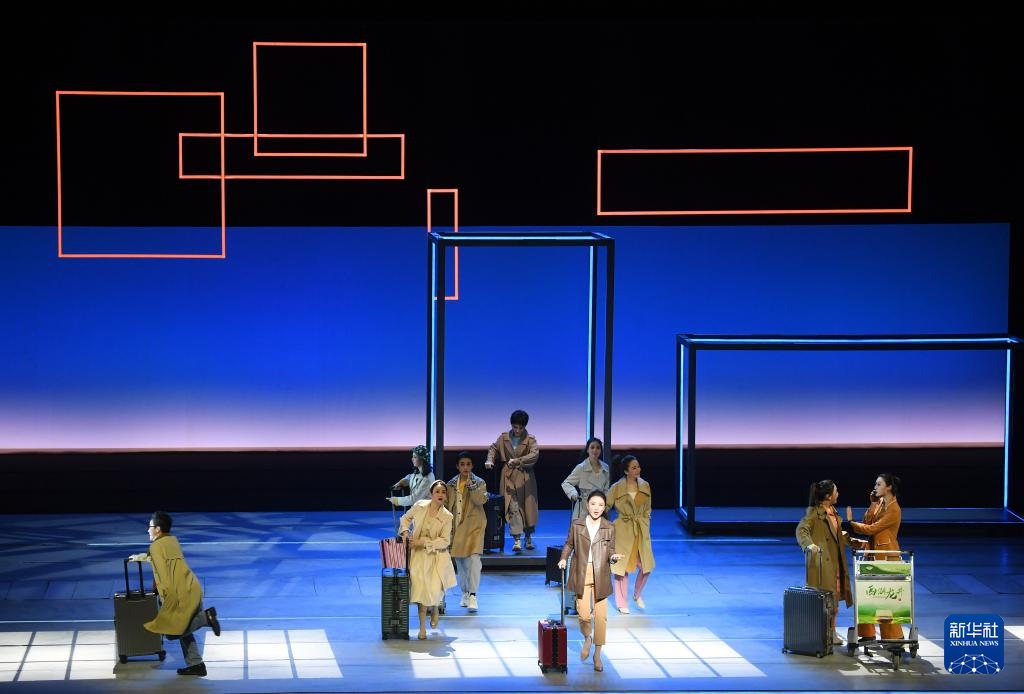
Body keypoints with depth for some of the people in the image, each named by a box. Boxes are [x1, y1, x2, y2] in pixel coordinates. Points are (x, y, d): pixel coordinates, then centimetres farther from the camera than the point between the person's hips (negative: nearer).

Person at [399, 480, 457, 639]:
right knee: (421, 588, -7)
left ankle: (434, 609, 27)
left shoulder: (447, 516, -6)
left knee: (434, 589, -10)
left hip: (437, 555, 0)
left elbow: (444, 541, -8)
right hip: (419, 554, 1)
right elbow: (406, 518, 15)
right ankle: (422, 627, 2)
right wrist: (405, 531, -3)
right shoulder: (419, 506, -3)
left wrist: (423, 542, -16)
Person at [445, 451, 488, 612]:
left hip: (473, 526, -4)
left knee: (473, 559, -17)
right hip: (456, 527, 4)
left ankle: (472, 596, -18)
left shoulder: (479, 483, 0)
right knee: (460, 561, 10)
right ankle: (465, 593, 25)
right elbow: (446, 505, 12)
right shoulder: (451, 484, 9)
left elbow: (481, 500, -18)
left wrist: (470, 484, -21)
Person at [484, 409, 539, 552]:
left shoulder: (530, 439, -4)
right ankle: (517, 540, -14)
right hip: (509, 476, 1)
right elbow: (493, 448, 16)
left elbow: (534, 454, -19)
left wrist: (517, 461, -29)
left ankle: (528, 538, 24)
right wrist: (489, 460, -3)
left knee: (528, 507, 6)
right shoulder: (504, 437, 5)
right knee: (513, 508, -9)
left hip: (525, 477, -1)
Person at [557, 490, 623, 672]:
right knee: (584, 614, -7)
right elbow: (569, 544, 13)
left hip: (600, 576, 0)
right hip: (582, 574, 0)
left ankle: (597, 655, 16)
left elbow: (610, 552, 5)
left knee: (601, 616, 1)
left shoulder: (609, 528, 2)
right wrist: (564, 558, -2)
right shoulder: (576, 525, 2)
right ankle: (587, 639, 28)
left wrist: (614, 557, -16)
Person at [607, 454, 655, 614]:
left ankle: (637, 595, 27)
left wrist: (645, 527, 8)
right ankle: (622, 603, 16)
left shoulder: (645, 486, 4)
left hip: (642, 531, 4)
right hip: (623, 530, -4)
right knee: (623, 567, 1)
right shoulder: (617, 488, -8)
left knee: (646, 566, 0)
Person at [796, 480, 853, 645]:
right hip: (821, 561, -8)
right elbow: (801, 529, -24)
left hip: (836, 562, 8)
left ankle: (832, 632, 18)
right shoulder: (814, 512, -11)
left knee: (835, 597, 10)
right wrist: (809, 545, -41)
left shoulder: (833, 512, 16)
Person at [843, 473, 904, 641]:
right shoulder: (879, 503, 11)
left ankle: (893, 636, 5)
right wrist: (872, 504, -1)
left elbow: (871, 529, -19)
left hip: (887, 557, -9)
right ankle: (868, 634, 16)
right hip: (873, 554, 9)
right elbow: (868, 523, 5)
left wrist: (849, 523, -13)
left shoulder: (893, 510, -17)